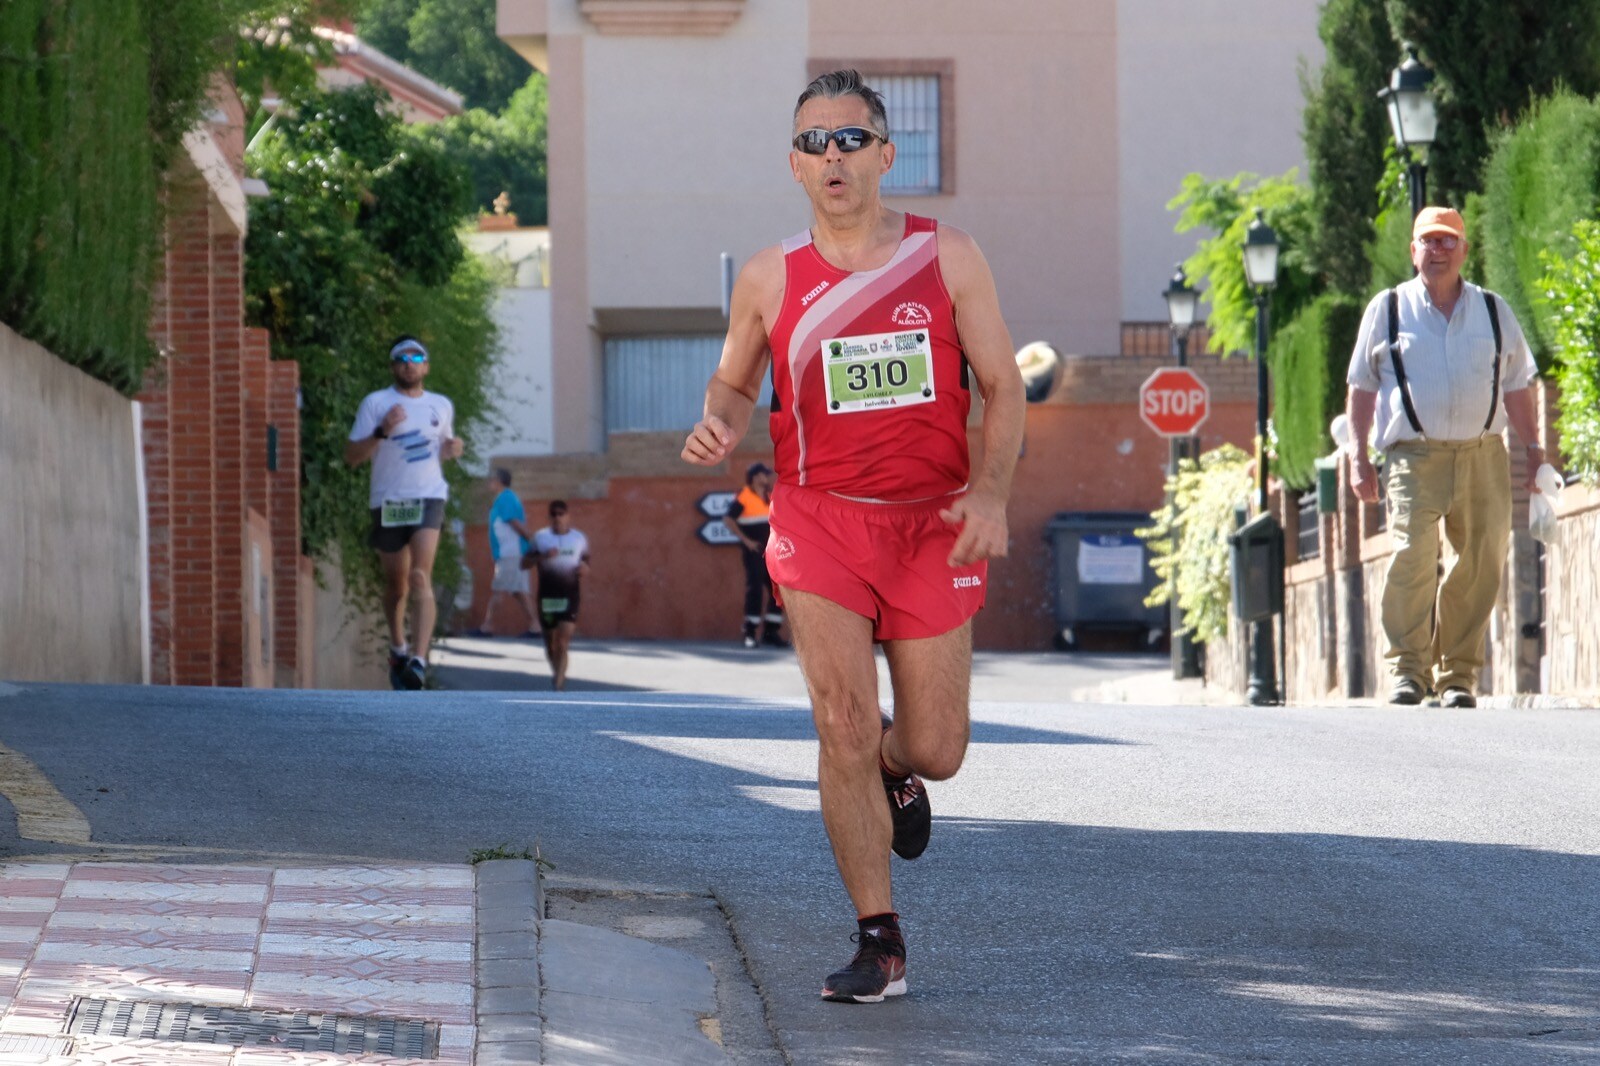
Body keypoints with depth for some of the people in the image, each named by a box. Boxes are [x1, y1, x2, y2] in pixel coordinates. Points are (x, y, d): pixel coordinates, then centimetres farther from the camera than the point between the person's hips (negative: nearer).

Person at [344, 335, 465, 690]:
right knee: (396, 583, 12)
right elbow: (352, 456, -3)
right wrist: (381, 432, -19)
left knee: (420, 577, -18)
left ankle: (418, 659, -27)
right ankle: (398, 649, 37)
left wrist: (452, 449, 4)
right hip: (388, 501, 0)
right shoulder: (376, 403, 1)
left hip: (428, 498, 0)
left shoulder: (442, 406, 12)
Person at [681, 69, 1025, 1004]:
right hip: (820, 522, 0)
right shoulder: (771, 278, 2)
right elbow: (735, 382, 14)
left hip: (932, 524, 0)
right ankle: (880, 943, -1)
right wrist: (720, 427, -10)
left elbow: (1002, 385, 2)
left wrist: (992, 490, -13)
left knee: (935, 749, 4)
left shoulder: (947, 256, 0)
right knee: (844, 728, -11)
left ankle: (895, 767, 43)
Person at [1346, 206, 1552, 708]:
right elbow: (1362, 386, 10)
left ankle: (1458, 673, 8)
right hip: (1415, 455, -2)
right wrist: (1358, 455, 3)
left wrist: (1534, 450, 11)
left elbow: (1516, 386, 18)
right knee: (1413, 555, -19)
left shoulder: (1493, 311, 15)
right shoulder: (1388, 310, 9)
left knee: (1481, 564, -1)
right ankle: (1408, 668, -16)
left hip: (1484, 456, 3)